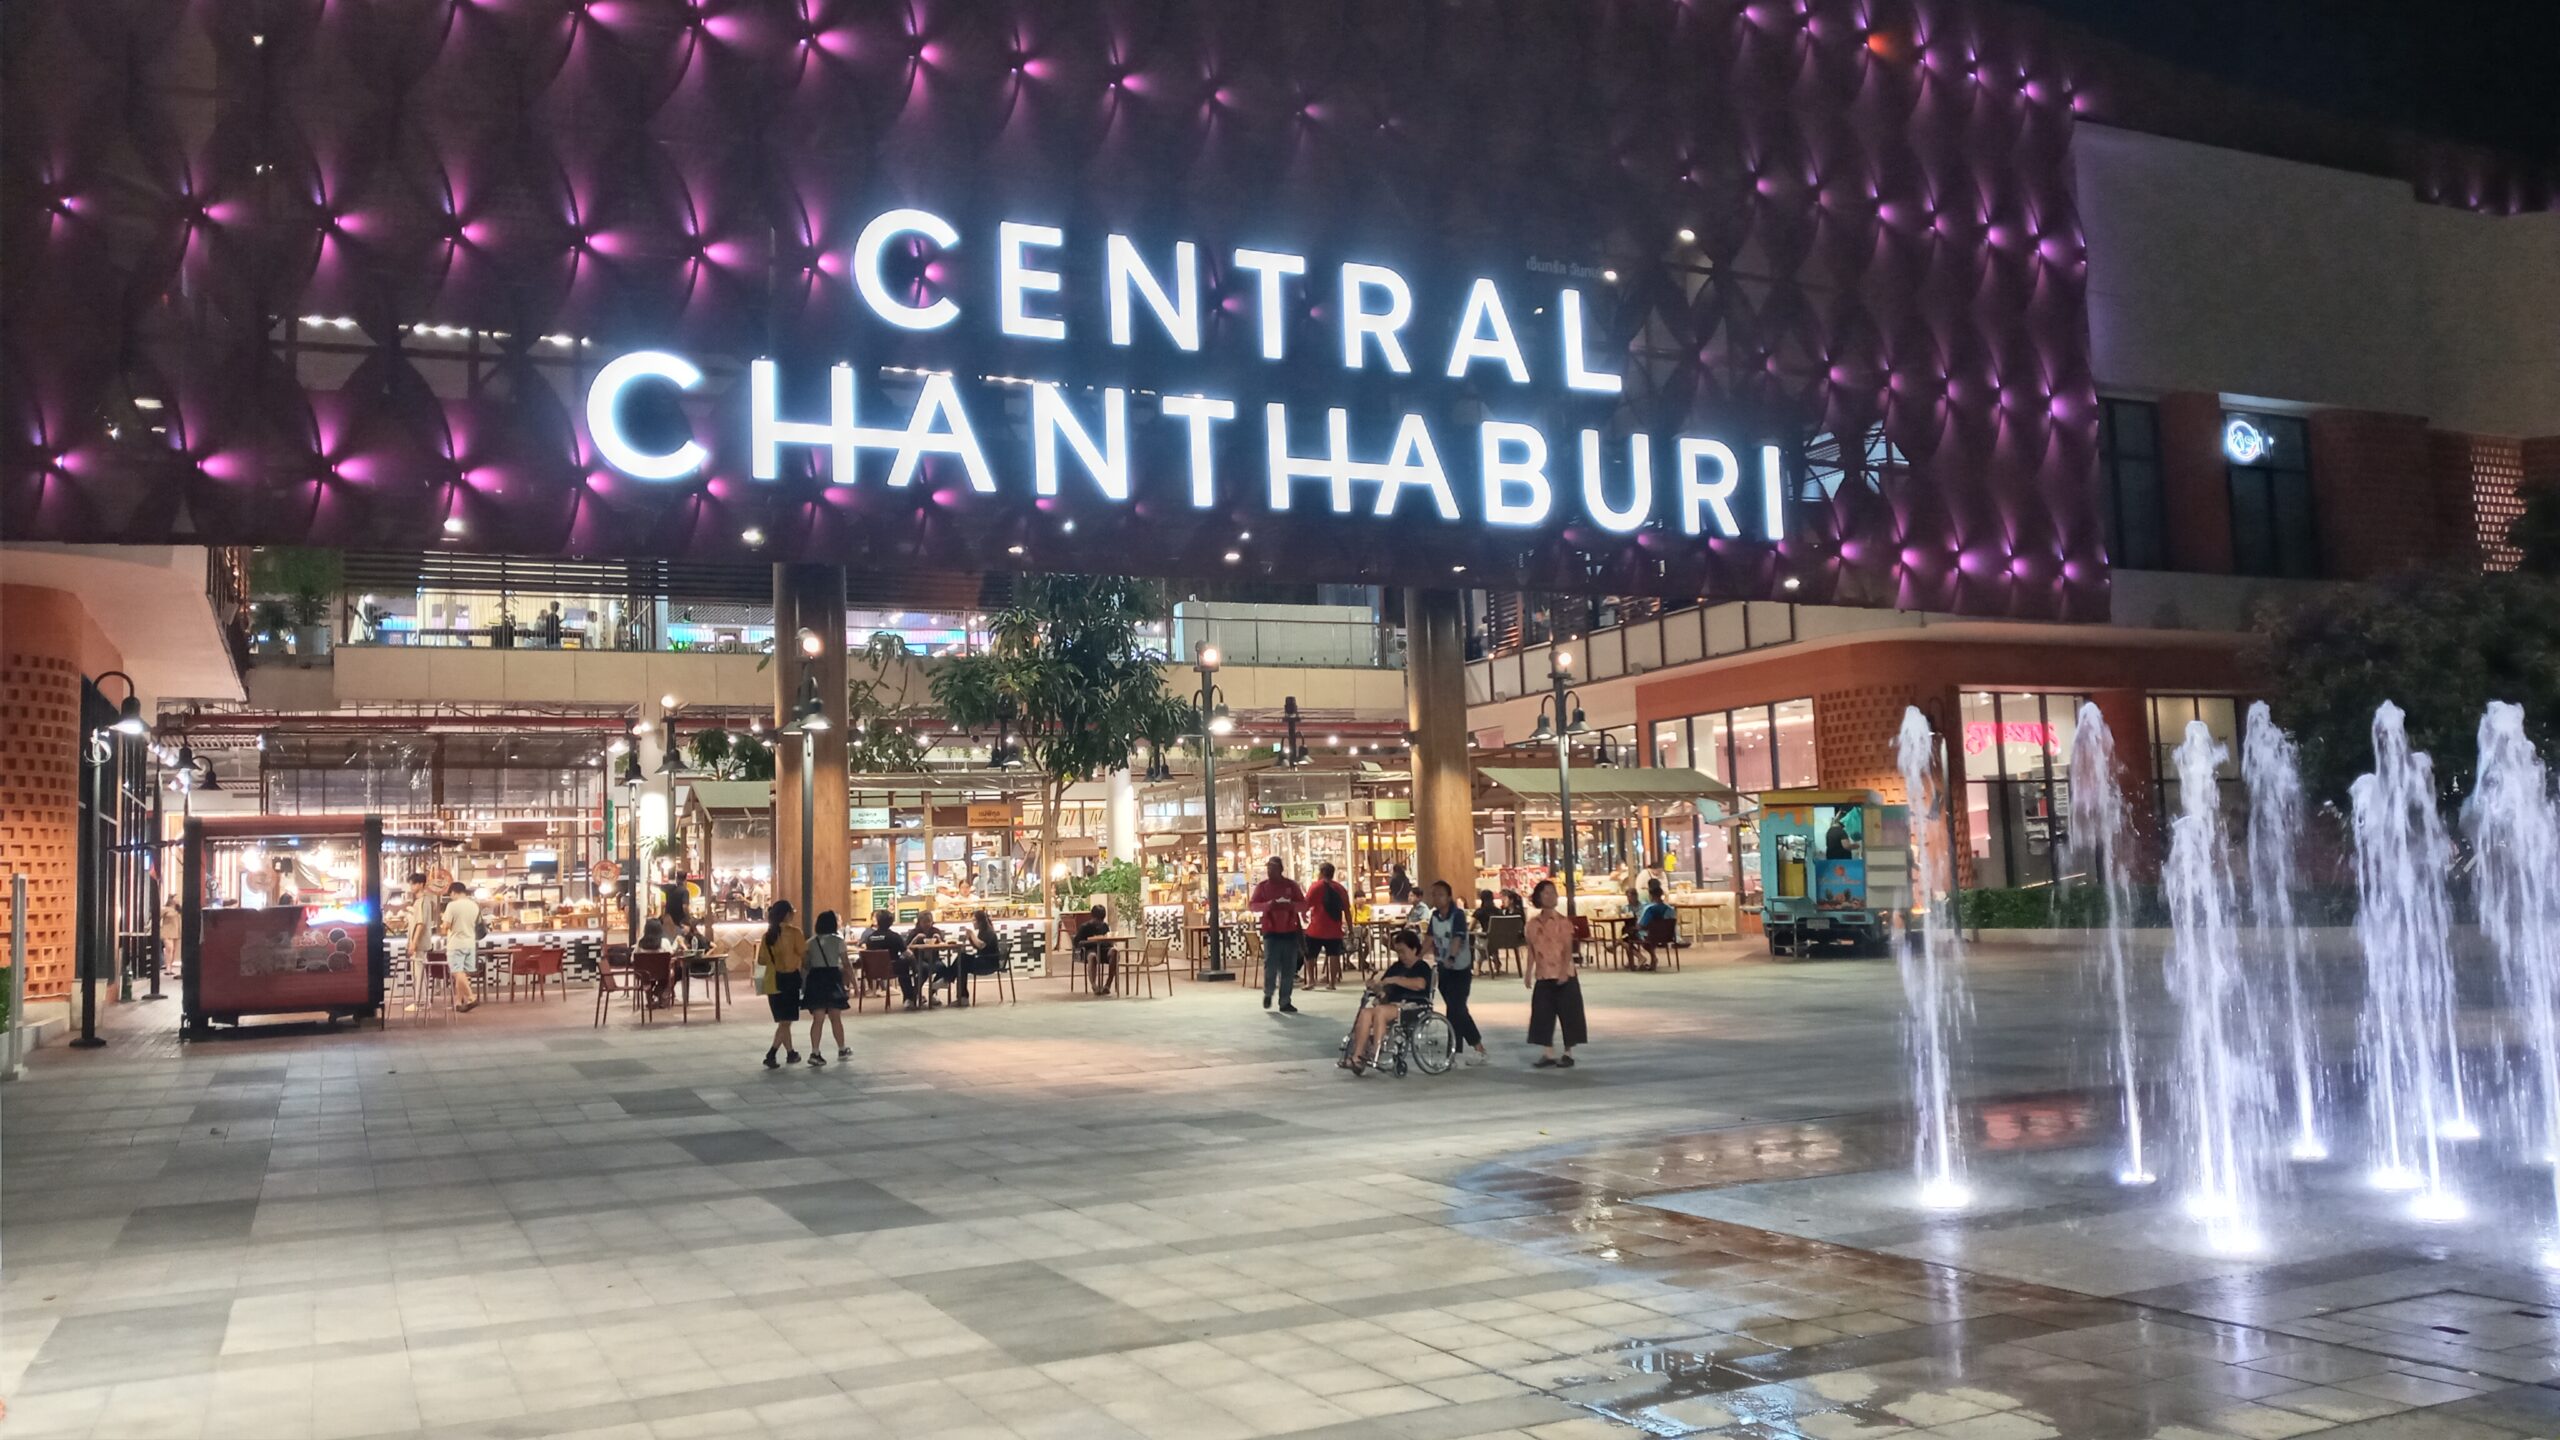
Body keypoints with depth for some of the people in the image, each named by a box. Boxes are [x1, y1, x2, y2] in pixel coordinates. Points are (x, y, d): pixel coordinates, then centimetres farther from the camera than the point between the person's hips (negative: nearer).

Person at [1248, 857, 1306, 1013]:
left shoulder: (1291, 885, 5)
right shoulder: (1262, 886, 3)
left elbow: (1304, 905, 5)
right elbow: (1251, 905, -2)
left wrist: (1291, 905, -17)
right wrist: (1268, 904, -21)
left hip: (1290, 931, 2)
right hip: (1271, 932, -1)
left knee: (1288, 969, 1)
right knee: (1270, 965, -10)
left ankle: (1285, 1002, 8)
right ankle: (1268, 993, 16)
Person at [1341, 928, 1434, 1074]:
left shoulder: (1422, 967, 4)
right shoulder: (1396, 967, 25)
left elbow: (1420, 984, -18)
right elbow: (1383, 987, 22)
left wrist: (1395, 980, -17)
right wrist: (1376, 987, -2)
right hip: (1392, 1005, 6)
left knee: (1380, 1011, -35)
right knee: (1365, 1012, -25)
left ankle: (1374, 1054, -32)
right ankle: (1357, 1056, -33)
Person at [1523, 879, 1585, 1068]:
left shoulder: (1563, 922, -6)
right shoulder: (1533, 923, 6)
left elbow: (1568, 950, -11)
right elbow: (1532, 950, 11)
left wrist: (1564, 970, -22)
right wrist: (1528, 972, 7)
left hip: (1564, 976, -4)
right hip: (1543, 976, 4)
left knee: (1568, 1013, 1)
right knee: (1543, 1015, 4)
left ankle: (1568, 1054, 12)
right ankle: (1549, 1054, 12)